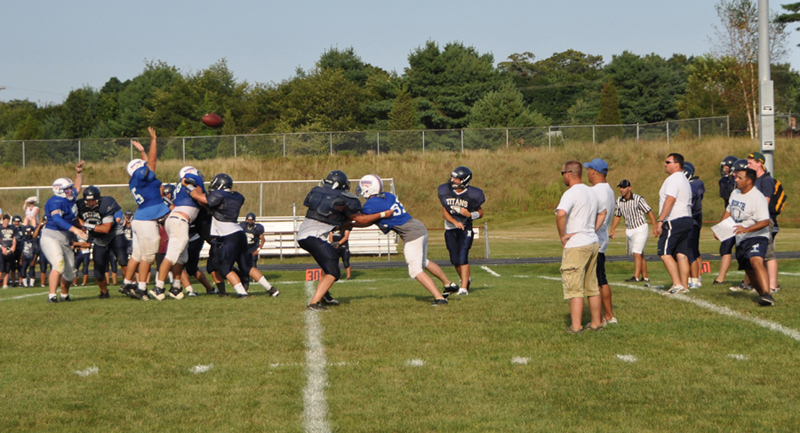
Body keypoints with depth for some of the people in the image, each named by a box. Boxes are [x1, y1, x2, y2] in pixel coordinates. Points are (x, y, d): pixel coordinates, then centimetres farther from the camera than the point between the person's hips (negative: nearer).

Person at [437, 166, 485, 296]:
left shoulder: (472, 195, -14)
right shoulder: (445, 191, -8)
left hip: (465, 229, -3)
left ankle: (463, 288, -16)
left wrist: (470, 214, -22)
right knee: (455, 260, 5)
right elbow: (444, 212, -4)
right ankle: (466, 279, 33)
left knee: (463, 257, -16)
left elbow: (480, 213, -1)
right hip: (450, 229, 3)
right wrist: (455, 222, -22)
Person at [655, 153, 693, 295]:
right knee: (681, 254, 8)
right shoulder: (684, 180, 22)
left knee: (665, 253, -8)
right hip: (687, 219, 10)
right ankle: (684, 286, 6)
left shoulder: (673, 179, -10)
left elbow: (670, 200, -21)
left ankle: (677, 284, -15)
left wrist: (659, 221, -25)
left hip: (674, 221, -10)